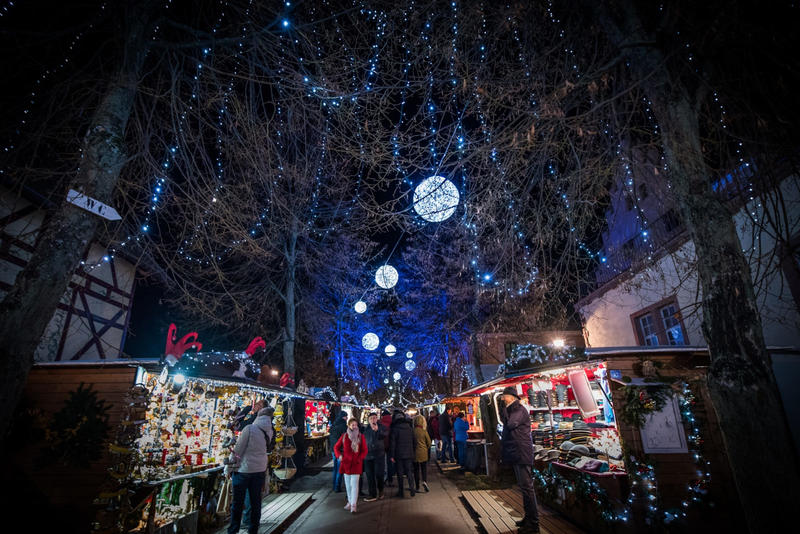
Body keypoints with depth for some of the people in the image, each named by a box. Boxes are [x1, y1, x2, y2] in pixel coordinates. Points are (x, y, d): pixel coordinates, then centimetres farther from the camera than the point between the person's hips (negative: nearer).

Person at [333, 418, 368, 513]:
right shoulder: (344, 436, 2)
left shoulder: (361, 436, -2)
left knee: (354, 484, -8)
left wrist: (359, 458, -10)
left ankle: (353, 505, -4)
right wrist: (339, 455, -2)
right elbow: (336, 447, 11)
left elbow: (364, 450, 1)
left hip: (356, 463, -3)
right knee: (348, 484, 12)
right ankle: (350, 501, 28)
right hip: (346, 463, 3)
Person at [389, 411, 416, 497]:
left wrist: (392, 455, -7)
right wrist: (413, 453, 16)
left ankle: (400, 492, 12)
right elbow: (414, 442, 9)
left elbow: (392, 443, -11)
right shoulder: (410, 428, 4)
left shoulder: (394, 429, -9)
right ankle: (412, 489, 10)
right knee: (409, 471, 12)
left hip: (398, 455, -3)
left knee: (400, 473, 7)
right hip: (409, 454, 3)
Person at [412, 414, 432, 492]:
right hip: (423, 453, -1)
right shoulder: (424, 431, -10)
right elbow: (429, 443, -2)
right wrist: (429, 453, 15)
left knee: (416, 469, 12)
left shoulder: (412, 431, -11)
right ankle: (424, 481, -11)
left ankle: (417, 486, 17)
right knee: (424, 468, 11)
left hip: (415, 453, 1)